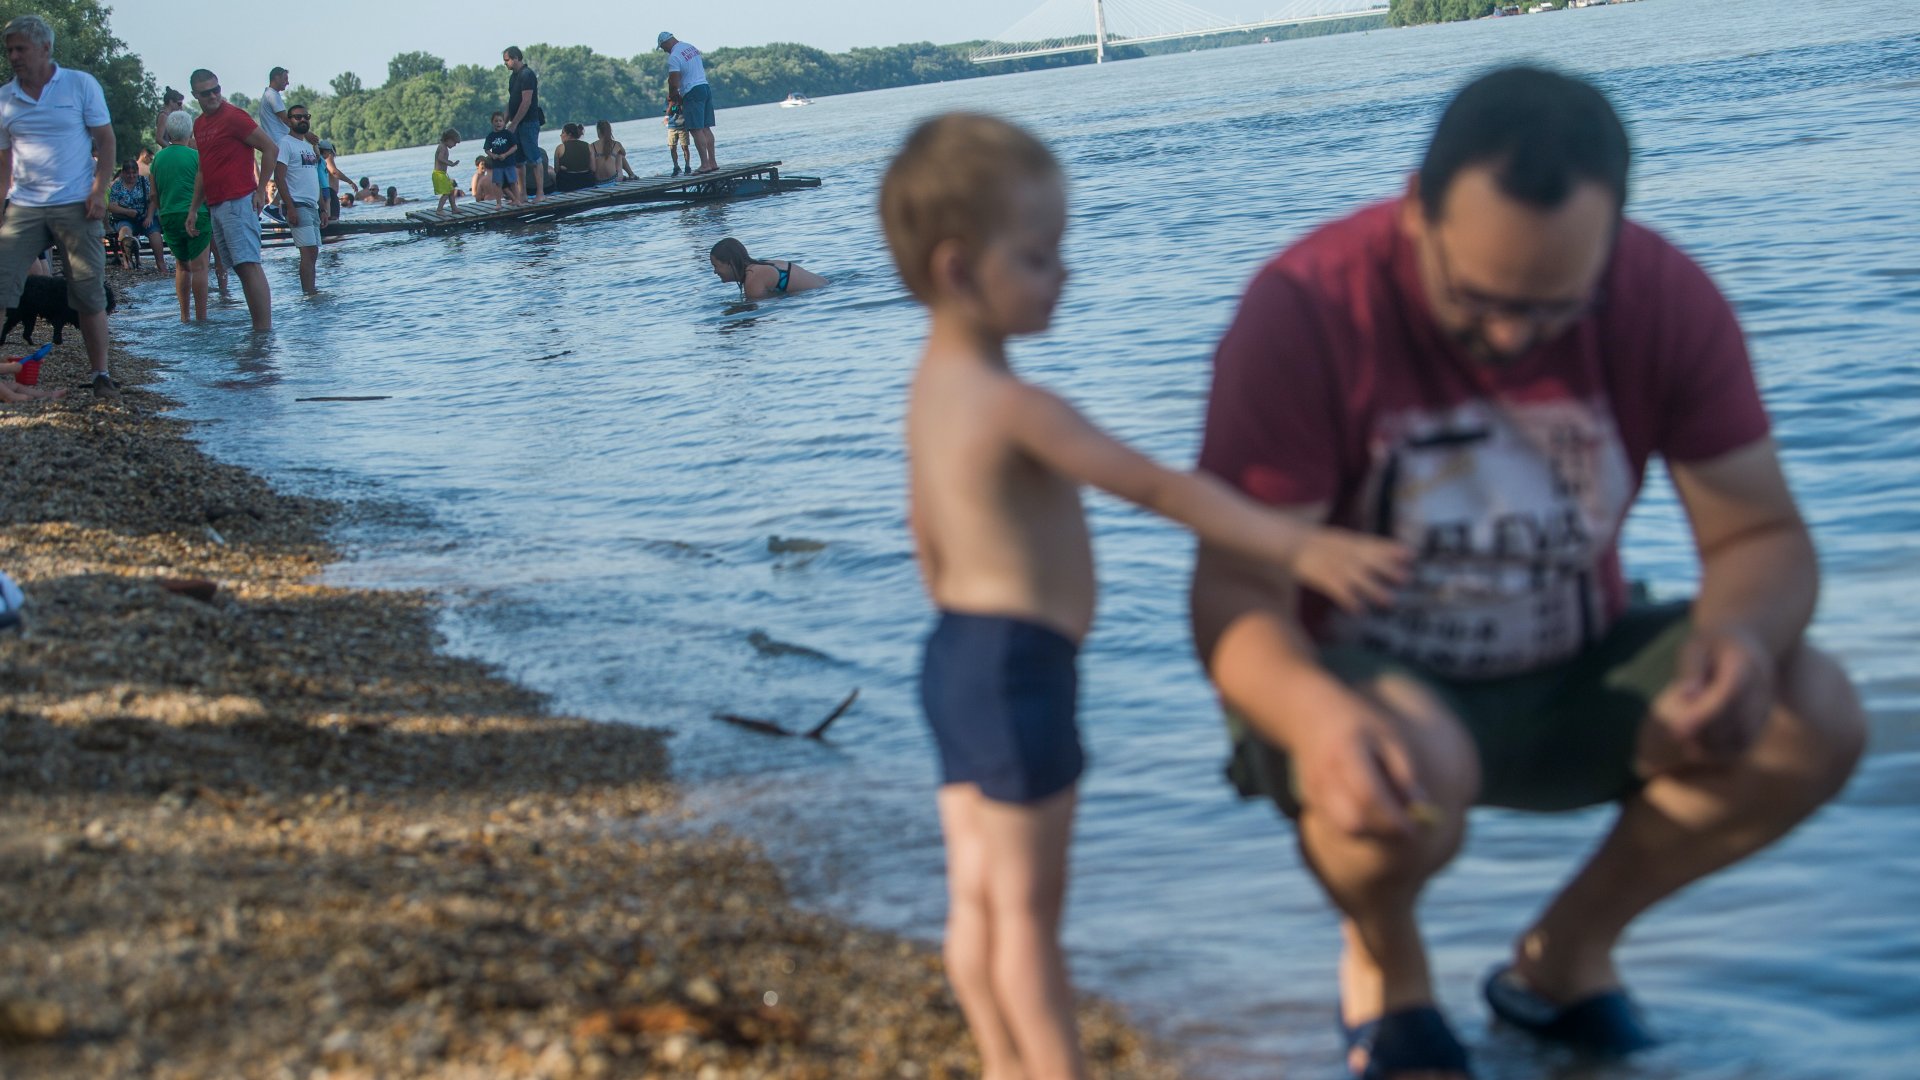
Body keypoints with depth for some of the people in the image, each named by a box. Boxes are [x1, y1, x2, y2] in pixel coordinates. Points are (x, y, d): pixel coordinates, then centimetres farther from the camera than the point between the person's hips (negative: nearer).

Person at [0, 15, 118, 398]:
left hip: (76, 206, -2)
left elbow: (105, 141, 2)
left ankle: (101, 376, 9)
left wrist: (99, 190, -9)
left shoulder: (81, 85, 2)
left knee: (90, 294, 0)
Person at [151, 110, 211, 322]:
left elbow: (154, 195, 14)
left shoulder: (159, 157, 8)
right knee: (199, 267, -3)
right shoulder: (195, 155, -5)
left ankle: (184, 315, 12)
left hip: (168, 217, 5)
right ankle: (200, 316, -8)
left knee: (181, 266, 16)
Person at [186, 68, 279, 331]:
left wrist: (261, 190, -10)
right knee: (241, 267, 5)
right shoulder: (199, 124, 18)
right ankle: (258, 328, 5)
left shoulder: (233, 116, -7)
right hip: (215, 206, 9)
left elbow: (271, 149, -9)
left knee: (248, 265, -15)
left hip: (238, 201, -8)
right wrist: (194, 208, 22)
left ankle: (265, 328, -19)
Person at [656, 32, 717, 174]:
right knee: (706, 128, 10)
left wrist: (672, 97, 5)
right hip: (706, 87, 9)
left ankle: (705, 164, -12)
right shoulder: (691, 48, 15)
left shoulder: (674, 57, -13)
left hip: (692, 93, -9)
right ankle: (712, 162, 9)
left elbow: (674, 83, -16)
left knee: (697, 129, -8)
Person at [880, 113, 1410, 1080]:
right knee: (1028, 906, -2)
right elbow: (1157, 488, -25)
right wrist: (1298, 546, -26)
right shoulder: (1011, 405, -21)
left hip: (956, 655, 9)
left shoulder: (933, 385, 9)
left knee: (978, 893, 14)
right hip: (1016, 670, -9)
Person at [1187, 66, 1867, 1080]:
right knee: (1411, 768, -39)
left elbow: (1761, 535, -10)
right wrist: (1318, 716, -50)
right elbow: (1237, 591, -27)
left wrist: (1745, 635, -36)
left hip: (1571, 679, 4)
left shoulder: (1669, 302, -14)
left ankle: (1567, 949, 5)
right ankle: (1381, 959, 0)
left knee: (1812, 718, -21)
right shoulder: (1306, 311, -24)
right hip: (1366, 686, -4)